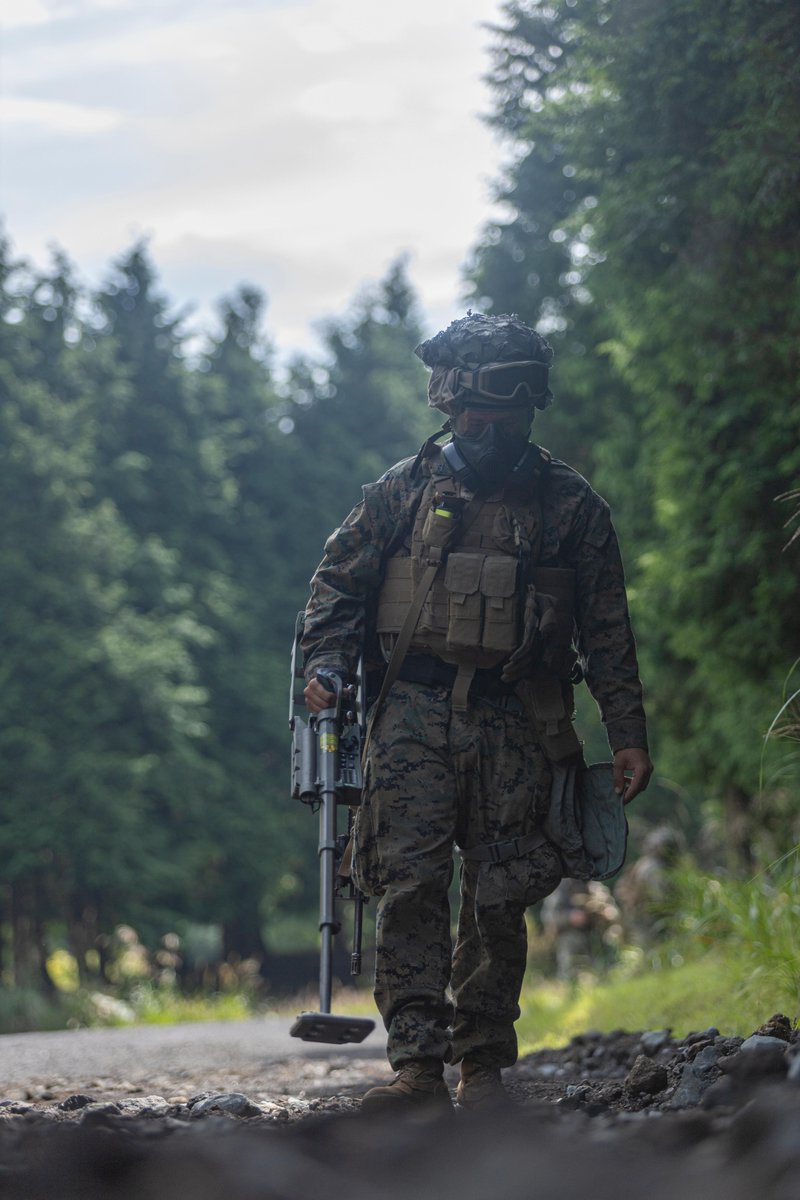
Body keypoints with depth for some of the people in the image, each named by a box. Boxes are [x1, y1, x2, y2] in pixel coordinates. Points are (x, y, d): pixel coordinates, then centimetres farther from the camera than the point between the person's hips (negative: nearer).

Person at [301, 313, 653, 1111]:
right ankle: (418, 1066, -14)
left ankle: (484, 1067, 12)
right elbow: (339, 582, 14)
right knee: (409, 883, -12)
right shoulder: (404, 491, 10)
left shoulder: (569, 506, 8)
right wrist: (325, 663, -3)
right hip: (415, 710, 0)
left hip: (514, 723, 0)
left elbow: (606, 629, 9)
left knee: (498, 897, 1)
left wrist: (628, 735, 5)